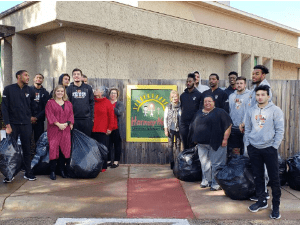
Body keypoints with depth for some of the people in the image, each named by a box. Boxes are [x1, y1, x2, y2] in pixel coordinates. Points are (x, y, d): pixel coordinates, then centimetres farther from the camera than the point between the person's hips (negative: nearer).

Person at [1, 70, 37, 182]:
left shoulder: (30, 90, 5)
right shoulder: (8, 89, -2)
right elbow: (4, 108, -4)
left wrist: (30, 117, 6)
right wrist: (7, 125, -9)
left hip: (26, 124, 2)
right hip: (12, 124, -2)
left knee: (27, 149, 6)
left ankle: (28, 173, 15)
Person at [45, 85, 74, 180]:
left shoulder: (68, 104, 17)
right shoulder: (50, 103, 5)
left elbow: (71, 115, 11)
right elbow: (49, 115, -5)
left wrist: (68, 123, -8)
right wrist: (58, 124, -14)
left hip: (66, 130, 3)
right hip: (54, 130, -3)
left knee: (64, 149, 1)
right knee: (53, 149, -6)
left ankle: (62, 170, 11)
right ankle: (52, 171, 1)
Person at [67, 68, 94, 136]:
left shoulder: (88, 88, 7)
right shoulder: (69, 88, 5)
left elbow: (92, 103, 7)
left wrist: (92, 117, 1)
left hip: (86, 119, 1)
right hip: (74, 119, 0)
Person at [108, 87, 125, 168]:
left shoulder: (120, 104, 5)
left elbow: (119, 112, -14)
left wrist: (112, 107, -17)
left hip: (117, 129, -2)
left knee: (117, 145, 3)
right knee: (109, 145, 5)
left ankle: (116, 161, 10)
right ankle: (109, 161, 15)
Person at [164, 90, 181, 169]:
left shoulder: (181, 107, -1)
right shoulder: (168, 107, 1)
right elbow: (165, 118, 4)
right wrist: (166, 129, -1)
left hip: (178, 129, 0)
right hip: (170, 129, 0)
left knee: (178, 145, 5)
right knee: (170, 145, 2)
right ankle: (171, 162, 9)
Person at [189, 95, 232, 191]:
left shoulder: (220, 112, 0)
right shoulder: (199, 113, 17)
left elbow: (228, 125, -5)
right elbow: (194, 127, 24)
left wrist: (225, 138, -11)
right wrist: (195, 139, 18)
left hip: (216, 143, -5)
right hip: (202, 144, 6)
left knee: (216, 164, -3)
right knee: (204, 163, 11)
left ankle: (216, 183, 5)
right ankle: (206, 181, 24)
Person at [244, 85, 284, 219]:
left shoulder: (275, 110, -4)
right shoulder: (251, 111, 8)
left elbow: (280, 130, -6)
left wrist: (275, 146, -9)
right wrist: (248, 145, 5)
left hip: (269, 148, -4)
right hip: (253, 148, 4)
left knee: (274, 178, 0)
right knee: (258, 177, 11)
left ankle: (276, 206, 12)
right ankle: (262, 201, 26)